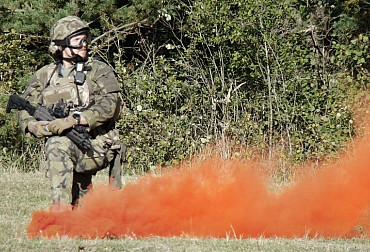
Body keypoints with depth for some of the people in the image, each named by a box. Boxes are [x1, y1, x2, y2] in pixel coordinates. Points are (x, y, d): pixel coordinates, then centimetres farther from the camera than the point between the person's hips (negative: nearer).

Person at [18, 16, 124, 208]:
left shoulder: (100, 71, 3)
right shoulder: (44, 76, 13)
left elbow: (109, 105, -13)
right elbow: (25, 112, 11)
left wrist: (74, 120, -25)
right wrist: (37, 126, -13)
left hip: (97, 146, -4)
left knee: (58, 145, -29)